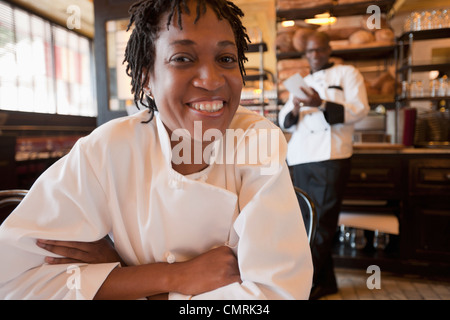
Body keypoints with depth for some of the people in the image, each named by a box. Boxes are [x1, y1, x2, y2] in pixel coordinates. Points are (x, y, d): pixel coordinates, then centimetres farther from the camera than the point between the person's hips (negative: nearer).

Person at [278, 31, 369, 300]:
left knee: (323, 221, -6)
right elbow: (284, 122, 16)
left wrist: (322, 104, -19)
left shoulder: (347, 73, 8)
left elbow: (360, 109, -7)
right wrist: (293, 111, -7)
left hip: (331, 157, -5)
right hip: (301, 158, 6)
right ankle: (325, 280, 22)